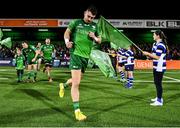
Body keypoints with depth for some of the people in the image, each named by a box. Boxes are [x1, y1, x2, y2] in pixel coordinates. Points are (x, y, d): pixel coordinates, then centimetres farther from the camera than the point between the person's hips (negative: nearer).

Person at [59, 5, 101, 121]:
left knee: (77, 81, 19)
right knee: (76, 83, -12)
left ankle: (63, 85, 52)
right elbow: (67, 32, 6)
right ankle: (77, 111, -9)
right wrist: (67, 41, -14)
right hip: (76, 54, -6)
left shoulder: (94, 26, 13)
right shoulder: (76, 22, 2)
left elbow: (99, 41, 18)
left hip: (86, 56, 6)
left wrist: (95, 38, -4)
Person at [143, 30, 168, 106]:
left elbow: (157, 57, -22)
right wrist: (148, 55, 2)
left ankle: (159, 101, -1)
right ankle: (158, 97, 32)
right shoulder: (155, 44, 13)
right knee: (156, 83, 18)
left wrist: (148, 54, -15)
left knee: (158, 83, -6)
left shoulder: (160, 45, -18)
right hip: (156, 67, 10)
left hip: (160, 67, -10)